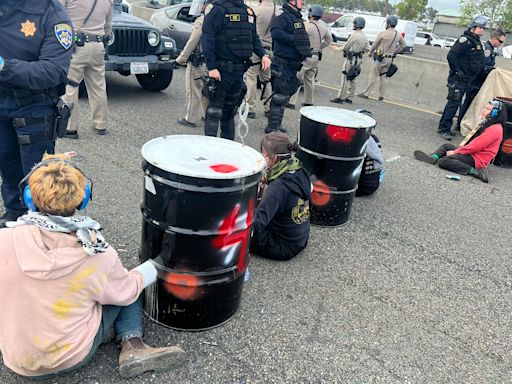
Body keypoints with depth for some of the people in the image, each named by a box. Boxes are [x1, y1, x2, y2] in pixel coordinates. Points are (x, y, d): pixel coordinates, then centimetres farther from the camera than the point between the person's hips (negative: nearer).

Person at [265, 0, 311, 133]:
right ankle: (273, 127, 1)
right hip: (282, 64, -10)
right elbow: (276, 33, -27)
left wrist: (306, 50, 9)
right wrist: (294, 39, -24)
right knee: (280, 96, -7)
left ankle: (276, 125, 27)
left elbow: (302, 37, 26)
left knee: (285, 96, 16)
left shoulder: (297, 17, 19)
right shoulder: (282, 15, -11)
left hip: (293, 65, 10)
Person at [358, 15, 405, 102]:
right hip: (389, 59, 6)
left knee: (373, 76, -1)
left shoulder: (383, 33, -14)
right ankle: (381, 95, 16)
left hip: (380, 58, -6)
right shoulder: (398, 35, 2)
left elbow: (375, 44, -5)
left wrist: (370, 52, 12)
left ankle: (366, 93, 2)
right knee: (383, 77, 15)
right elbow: (403, 45, 14)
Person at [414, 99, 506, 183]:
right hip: (473, 152, 10)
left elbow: (475, 146, -21)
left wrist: (455, 152, -12)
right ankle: (433, 158, -11)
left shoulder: (495, 129, -17)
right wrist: (457, 150, 3)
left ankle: (475, 172, -23)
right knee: (446, 146, 18)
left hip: (477, 159, -10)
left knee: (443, 161, -23)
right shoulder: (487, 124, 14)